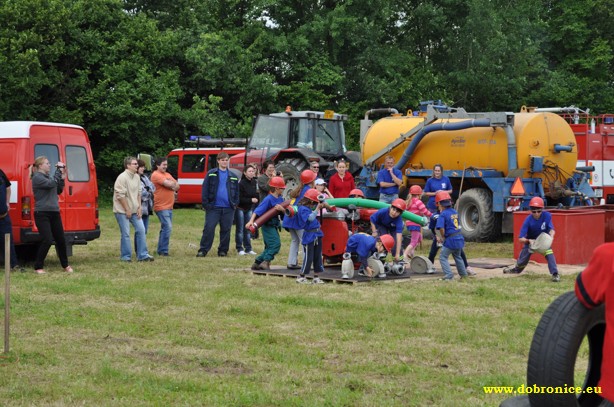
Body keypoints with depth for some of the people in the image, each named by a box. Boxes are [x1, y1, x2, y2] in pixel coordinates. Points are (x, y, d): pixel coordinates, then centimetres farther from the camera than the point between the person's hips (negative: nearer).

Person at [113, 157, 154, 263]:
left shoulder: (137, 177, 9)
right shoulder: (122, 177, -15)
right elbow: (120, 195, -17)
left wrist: (139, 207, 5)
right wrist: (127, 210, -16)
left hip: (134, 210, 8)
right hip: (122, 211, -8)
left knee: (141, 230, 5)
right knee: (126, 234, -4)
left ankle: (142, 255, 10)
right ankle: (126, 256, 6)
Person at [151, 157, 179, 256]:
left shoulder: (168, 174, 18)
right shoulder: (156, 175, -10)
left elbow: (177, 186, 12)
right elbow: (168, 184, -20)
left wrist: (171, 185, -9)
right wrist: (173, 183, 2)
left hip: (169, 206, 9)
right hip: (161, 206, -9)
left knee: (165, 228, 13)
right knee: (167, 227, -15)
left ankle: (160, 250, 20)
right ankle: (163, 251, -12)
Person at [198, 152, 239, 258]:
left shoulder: (233, 176, 12)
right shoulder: (211, 174, 3)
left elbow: (236, 191, 16)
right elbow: (205, 189, -1)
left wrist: (235, 203, 4)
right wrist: (205, 204, -9)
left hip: (228, 208, 3)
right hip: (214, 207, -3)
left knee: (226, 230, 6)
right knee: (209, 229, -7)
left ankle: (223, 251, 16)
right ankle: (203, 250, -2)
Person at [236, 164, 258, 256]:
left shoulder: (254, 182, 3)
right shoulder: (241, 183, -16)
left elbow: (256, 195, 13)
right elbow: (239, 198, -18)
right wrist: (251, 200, -19)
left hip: (249, 209, 6)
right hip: (240, 208, -6)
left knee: (248, 229, 9)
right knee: (240, 229, -2)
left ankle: (248, 249, 14)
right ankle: (240, 249, 3)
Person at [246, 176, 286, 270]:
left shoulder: (280, 199, 7)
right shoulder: (268, 199, -17)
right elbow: (258, 210, -24)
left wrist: (281, 208, -18)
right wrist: (251, 221, -35)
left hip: (274, 226, 9)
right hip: (268, 226, -9)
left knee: (270, 247, 12)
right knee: (276, 243, -18)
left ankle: (257, 263, 19)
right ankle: (266, 262, -15)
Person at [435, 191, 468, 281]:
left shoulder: (443, 214, -14)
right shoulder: (454, 212, 10)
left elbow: (441, 228, -25)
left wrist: (442, 237, -5)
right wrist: (440, 236, 20)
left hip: (451, 240, -8)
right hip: (459, 239, 8)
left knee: (443, 257, 1)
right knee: (457, 257, 26)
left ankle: (449, 276, -10)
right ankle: (463, 274, 35)